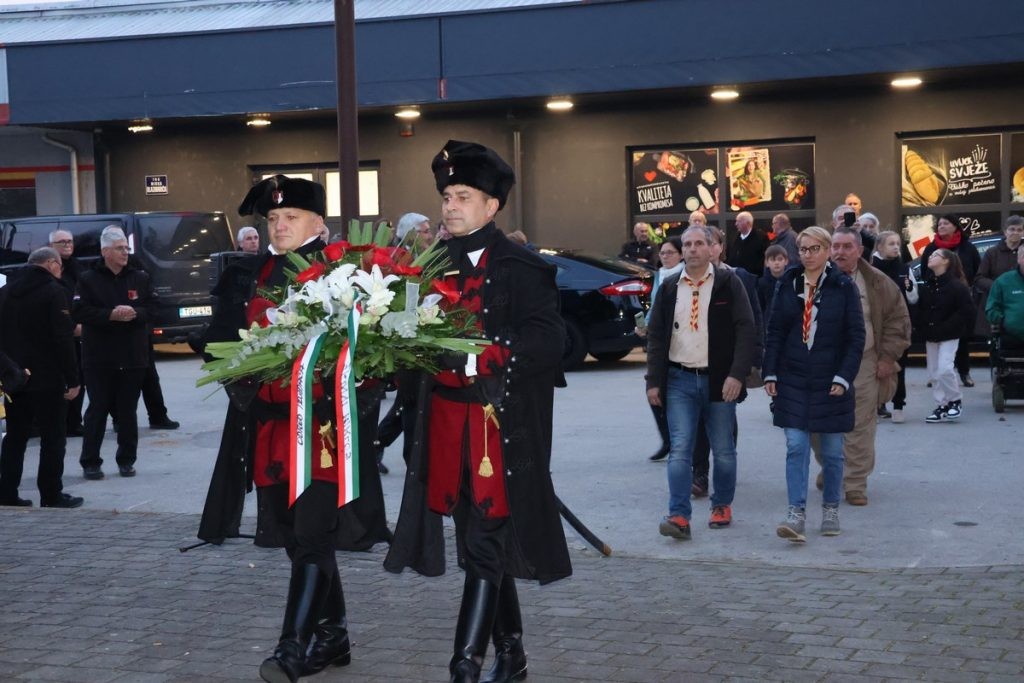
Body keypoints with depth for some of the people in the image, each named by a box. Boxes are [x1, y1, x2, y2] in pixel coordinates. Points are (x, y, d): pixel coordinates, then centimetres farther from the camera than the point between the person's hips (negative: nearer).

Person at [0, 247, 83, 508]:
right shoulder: (53, 291, -11)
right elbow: (64, 340, -16)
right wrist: (72, 379, -13)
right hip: (47, 379, -7)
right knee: (52, 437, 1)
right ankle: (51, 496, 2)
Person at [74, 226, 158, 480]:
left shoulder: (140, 278, 8)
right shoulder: (88, 279, 0)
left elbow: (151, 309, 5)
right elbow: (79, 312, -9)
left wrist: (134, 313, -16)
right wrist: (111, 315, -19)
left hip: (133, 357, 2)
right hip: (99, 358, -2)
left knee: (128, 411, 7)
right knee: (97, 410, 1)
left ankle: (126, 460, 17)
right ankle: (90, 462, 8)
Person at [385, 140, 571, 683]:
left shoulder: (520, 267, -6)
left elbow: (546, 341, -15)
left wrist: (474, 356, -24)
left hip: (501, 425, -6)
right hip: (446, 425, 6)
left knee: (485, 545, -6)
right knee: (477, 543, 13)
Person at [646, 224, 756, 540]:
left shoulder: (729, 283, -1)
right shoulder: (669, 287, 8)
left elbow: (746, 330, -6)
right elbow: (656, 336, 9)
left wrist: (737, 374, -15)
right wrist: (654, 381, 3)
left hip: (719, 380, -1)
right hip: (679, 380, 2)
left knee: (724, 451, 8)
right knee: (680, 450, -6)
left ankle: (722, 506, 26)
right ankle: (679, 516, -9)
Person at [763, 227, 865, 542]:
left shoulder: (844, 287, -4)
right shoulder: (788, 284, 4)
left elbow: (856, 337, -4)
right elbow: (775, 332, 6)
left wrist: (843, 377, -12)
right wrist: (770, 373, -1)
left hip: (831, 382, -1)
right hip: (793, 380, 1)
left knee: (832, 450, 8)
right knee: (796, 446, -6)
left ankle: (830, 510, 23)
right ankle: (796, 515, -9)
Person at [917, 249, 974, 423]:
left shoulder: (957, 286, -12)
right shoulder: (926, 286, 6)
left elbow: (966, 312, -15)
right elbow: (920, 309, 12)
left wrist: (945, 328, -17)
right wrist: (924, 327, -5)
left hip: (949, 336, -6)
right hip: (930, 337, 6)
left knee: (945, 368, -16)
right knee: (934, 372, 6)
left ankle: (955, 401, 3)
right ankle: (942, 406, 15)